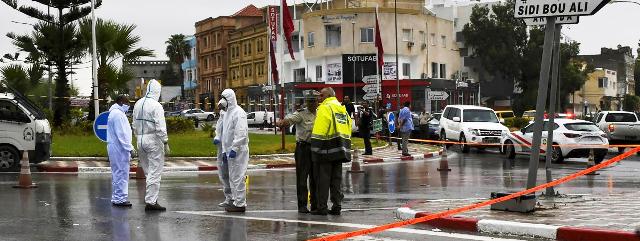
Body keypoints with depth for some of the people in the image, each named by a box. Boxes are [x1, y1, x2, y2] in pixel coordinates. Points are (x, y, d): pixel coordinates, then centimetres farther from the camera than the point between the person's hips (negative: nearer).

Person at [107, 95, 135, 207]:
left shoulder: (114, 113, 19)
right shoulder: (118, 114, -15)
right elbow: (121, 135, -20)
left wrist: (130, 147, 22)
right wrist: (130, 148, -18)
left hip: (115, 148, 11)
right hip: (119, 148, -11)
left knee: (117, 173, 14)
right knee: (122, 173, -8)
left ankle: (116, 198, 20)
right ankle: (120, 198, -6)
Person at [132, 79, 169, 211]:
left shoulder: (138, 104, 9)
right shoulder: (156, 106, -14)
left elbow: (134, 125, 14)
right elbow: (160, 127, -17)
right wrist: (166, 143, -13)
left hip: (141, 140, 7)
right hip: (153, 140, -7)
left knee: (148, 171, 15)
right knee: (155, 172, -3)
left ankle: (151, 198, 18)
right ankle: (151, 201, -4)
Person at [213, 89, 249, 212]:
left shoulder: (238, 113, -14)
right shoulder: (227, 113, 16)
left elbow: (241, 133, -22)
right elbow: (224, 131, 23)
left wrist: (234, 148, -24)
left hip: (237, 151, -10)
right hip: (229, 150, 10)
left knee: (237, 177, -7)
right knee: (229, 176, 16)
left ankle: (240, 204, -2)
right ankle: (231, 200, 26)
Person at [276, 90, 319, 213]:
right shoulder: (301, 114, -7)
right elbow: (290, 119, -25)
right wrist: (282, 122, -45)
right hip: (303, 147, -5)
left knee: (315, 178, 11)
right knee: (302, 177, -3)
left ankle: (315, 204, 20)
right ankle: (302, 205, 2)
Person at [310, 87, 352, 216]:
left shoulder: (324, 108, -8)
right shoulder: (343, 109, 17)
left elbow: (319, 132, -15)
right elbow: (348, 129, 17)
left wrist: (316, 150, -14)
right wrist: (346, 149, 20)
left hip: (326, 151, -7)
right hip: (339, 151, 7)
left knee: (323, 179, -1)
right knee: (336, 179, 12)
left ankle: (322, 207, 0)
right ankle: (336, 206, 13)